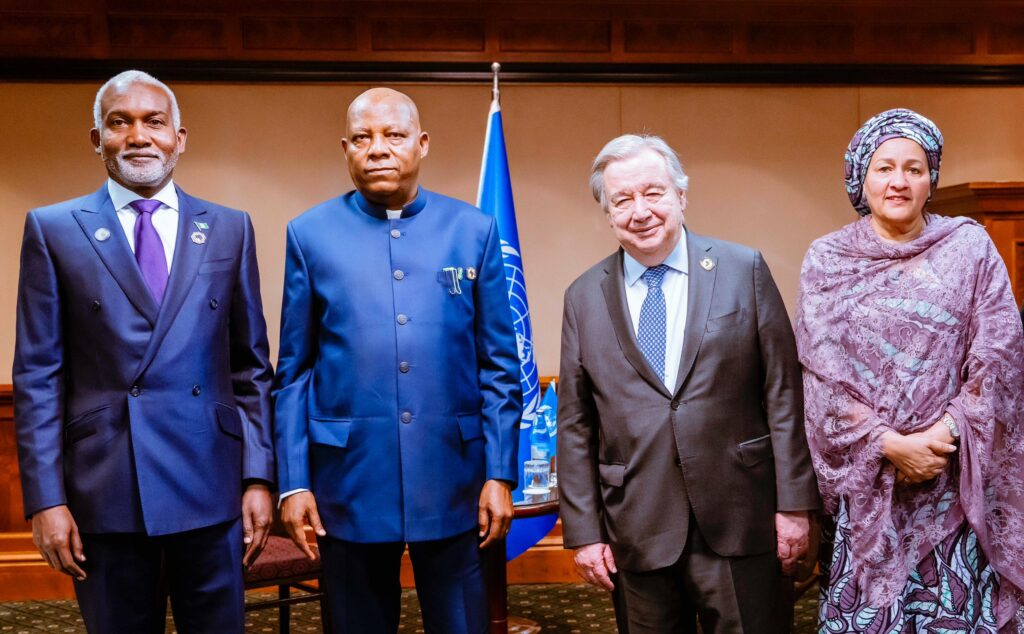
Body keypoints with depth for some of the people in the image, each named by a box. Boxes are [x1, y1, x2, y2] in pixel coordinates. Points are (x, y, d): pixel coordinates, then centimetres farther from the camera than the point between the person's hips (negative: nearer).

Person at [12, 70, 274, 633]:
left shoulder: (229, 229, 7)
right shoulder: (54, 230, 4)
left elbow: (251, 366, 7)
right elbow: (37, 376, 1)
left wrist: (258, 478, 2)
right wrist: (45, 500, -5)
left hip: (210, 486, 1)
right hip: (103, 491, -1)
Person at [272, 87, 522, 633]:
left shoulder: (474, 230, 2)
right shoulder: (311, 234, 1)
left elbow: (499, 366, 3)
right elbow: (293, 373, 3)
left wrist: (500, 474, -1)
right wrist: (293, 482, -1)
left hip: (452, 479, 0)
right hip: (350, 481, 0)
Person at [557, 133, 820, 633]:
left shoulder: (743, 270, -1)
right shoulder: (584, 297, 4)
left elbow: (783, 394, -1)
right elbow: (575, 425, 5)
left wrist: (794, 503, -3)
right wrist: (584, 530, 2)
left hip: (737, 522, -1)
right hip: (638, 531, 1)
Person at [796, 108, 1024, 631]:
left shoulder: (970, 247, 3)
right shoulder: (827, 260, 2)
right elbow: (823, 370, -4)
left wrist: (944, 433, -13)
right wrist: (889, 444, -13)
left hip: (957, 474, 0)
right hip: (866, 474, 0)